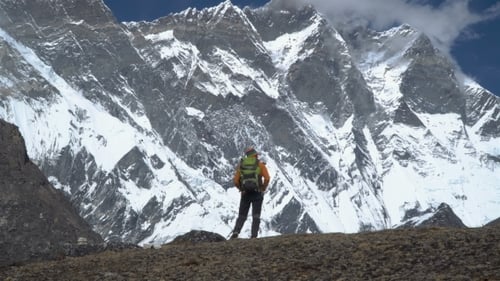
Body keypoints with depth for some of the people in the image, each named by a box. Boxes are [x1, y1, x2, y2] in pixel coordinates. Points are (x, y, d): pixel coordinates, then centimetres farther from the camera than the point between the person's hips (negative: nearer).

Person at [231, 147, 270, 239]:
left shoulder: (241, 165, 8)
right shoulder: (260, 164, 2)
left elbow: (236, 181, 1)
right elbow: (267, 178, -10)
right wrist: (263, 189, 4)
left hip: (245, 193, 2)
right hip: (257, 193, -2)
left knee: (241, 216, 8)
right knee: (256, 216, 4)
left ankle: (236, 232, -12)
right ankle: (254, 236, -7)